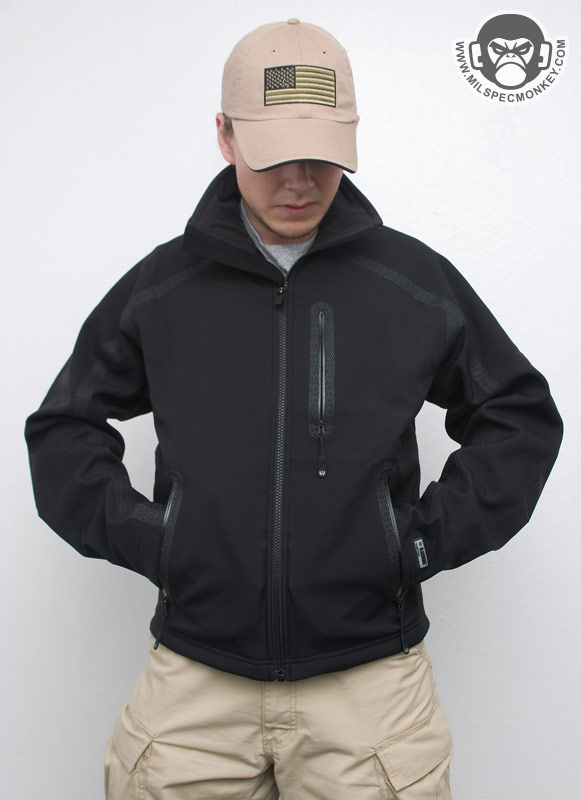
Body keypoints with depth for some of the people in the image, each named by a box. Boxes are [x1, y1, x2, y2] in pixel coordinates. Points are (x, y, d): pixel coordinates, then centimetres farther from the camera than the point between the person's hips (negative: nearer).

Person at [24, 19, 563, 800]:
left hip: (371, 678, 0)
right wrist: (130, 531, -2)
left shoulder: (416, 280, 0)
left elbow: (522, 414, 9)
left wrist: (433, 536, -1)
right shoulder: (159, 286, 2)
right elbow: (63, 424, 12)